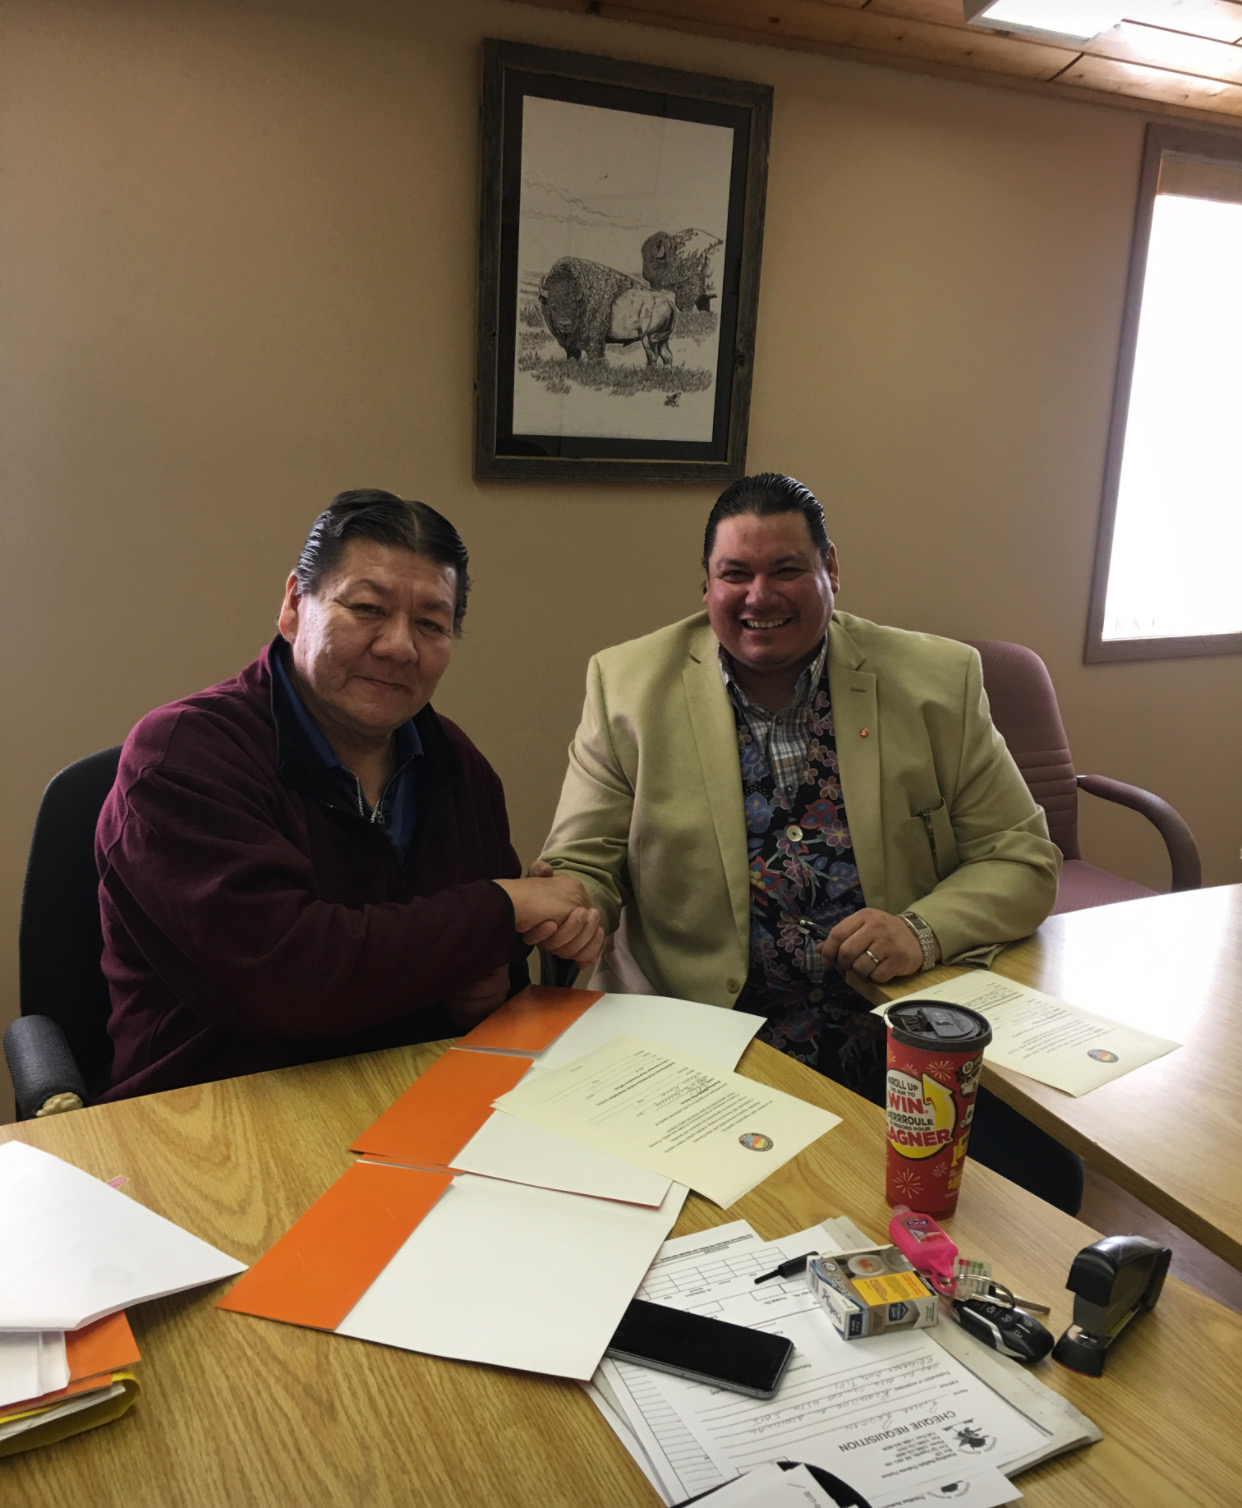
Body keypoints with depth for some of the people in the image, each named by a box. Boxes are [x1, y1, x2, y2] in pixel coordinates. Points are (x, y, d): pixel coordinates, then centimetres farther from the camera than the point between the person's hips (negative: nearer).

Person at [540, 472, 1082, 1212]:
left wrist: (924, 930, -13)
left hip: (902, 1037, 2)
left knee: (1041, 1175, -20)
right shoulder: (628, 685, 2)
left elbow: (1023, 859, 7)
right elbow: (581, 866, 3)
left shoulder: (939, 681, 3)